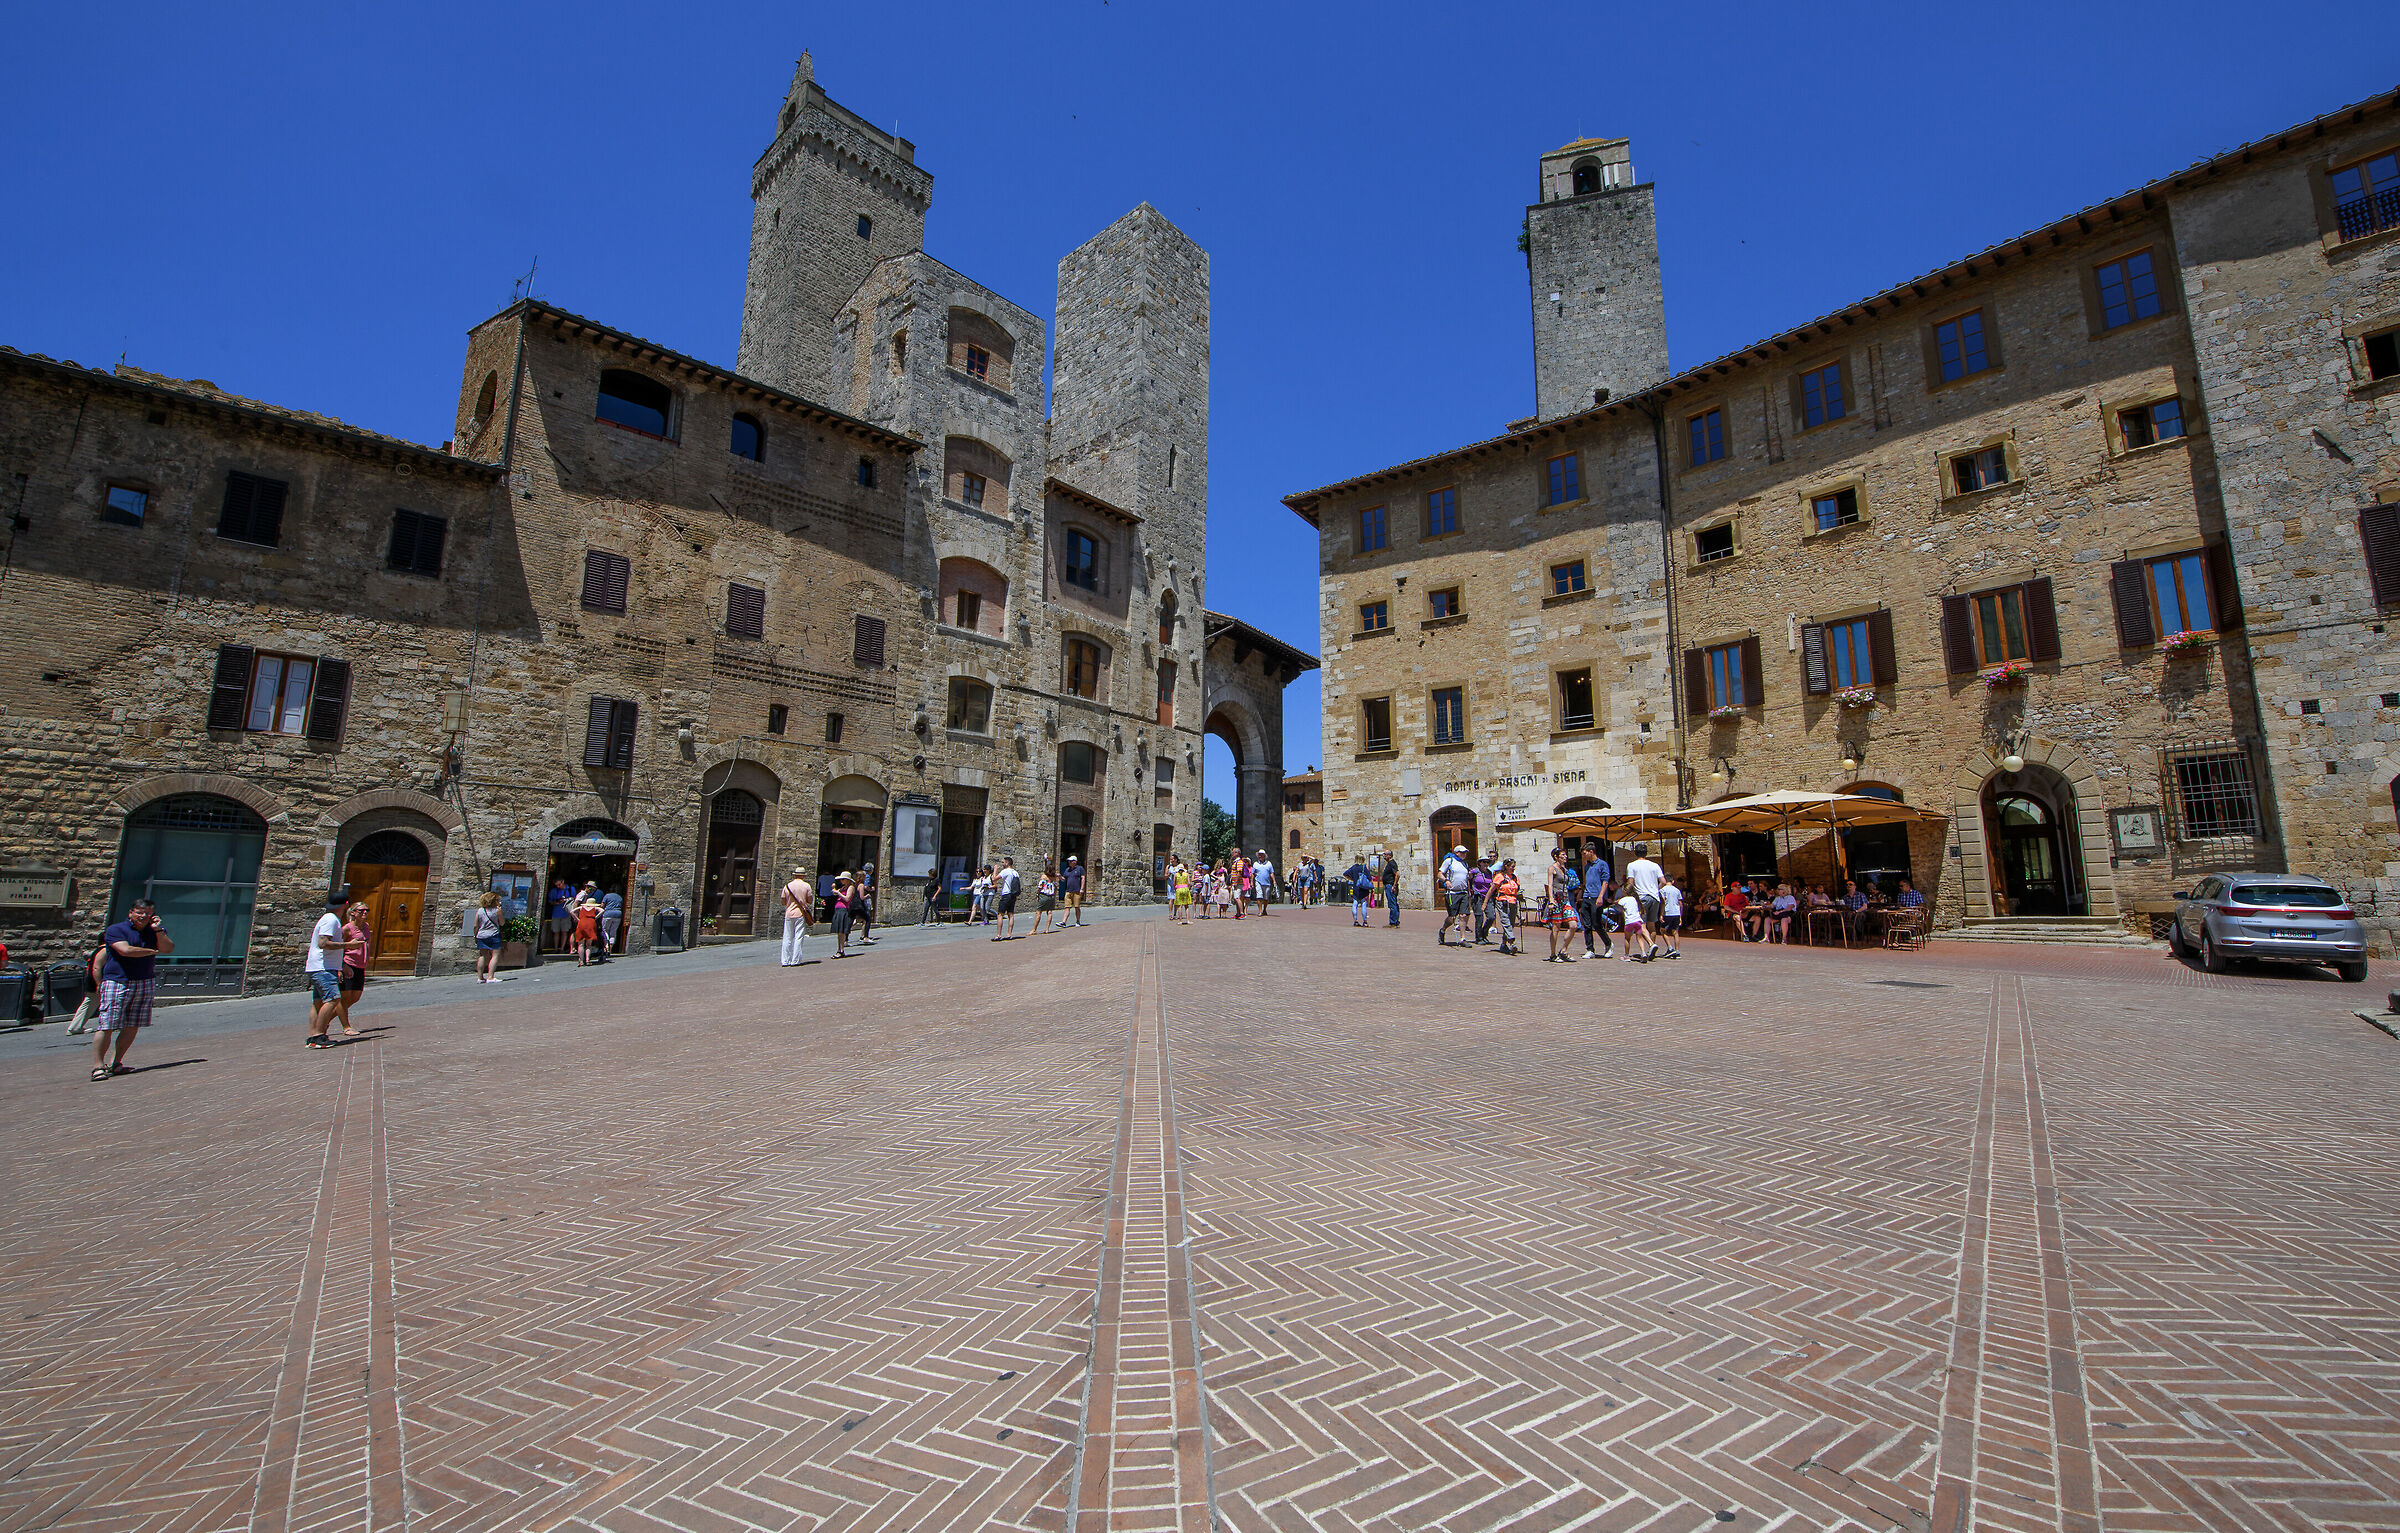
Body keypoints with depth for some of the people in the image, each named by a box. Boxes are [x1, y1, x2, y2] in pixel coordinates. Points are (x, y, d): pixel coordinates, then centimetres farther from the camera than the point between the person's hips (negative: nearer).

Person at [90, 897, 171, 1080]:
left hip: (145, 983, 4)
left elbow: (168, 948, -2)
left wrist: (158, 930, -11)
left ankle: (115, 1063, 13)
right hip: (117, 983, -4)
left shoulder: (156, 931, 12)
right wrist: (152, 951, -2)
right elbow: (126, 950, -15)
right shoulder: (115, 930, -1)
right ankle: (98, 1066, 0)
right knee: (106, 1026, -6)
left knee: (132, 1027, 4)